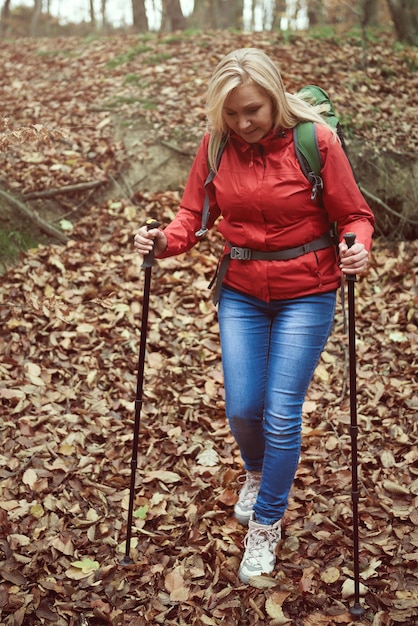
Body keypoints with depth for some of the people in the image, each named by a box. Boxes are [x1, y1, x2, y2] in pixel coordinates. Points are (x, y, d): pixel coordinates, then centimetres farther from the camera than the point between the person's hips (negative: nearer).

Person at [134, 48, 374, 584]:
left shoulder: (316, 140, -14)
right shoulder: (216, 143, -5)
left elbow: (354, 215, -7)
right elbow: (194, 215, -1)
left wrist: (357, 248, -28)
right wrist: (164, 241, -21)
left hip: (306, 293, -3)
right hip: (241, 292, 3)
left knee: (281, 415, -3)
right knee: (241, 409, 4)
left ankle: (266, 524, 20)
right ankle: (258, 471, 42)